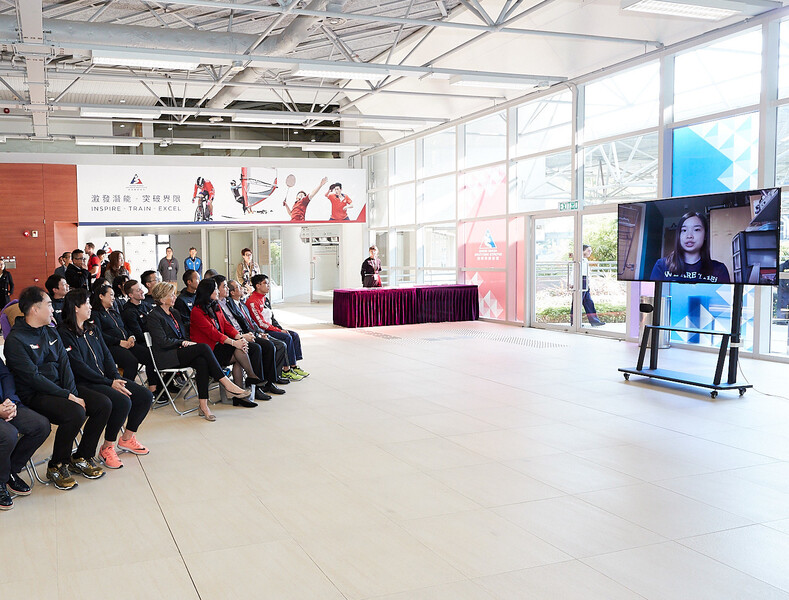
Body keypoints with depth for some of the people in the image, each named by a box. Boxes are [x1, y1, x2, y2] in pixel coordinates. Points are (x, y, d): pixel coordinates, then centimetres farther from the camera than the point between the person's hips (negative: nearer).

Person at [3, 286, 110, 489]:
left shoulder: (51, 332, 13)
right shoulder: (15, 340, -11)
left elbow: (64, 364, 6)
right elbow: (34, 378, -18)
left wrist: (73, 393, -9)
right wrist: (67, 396, -21)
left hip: (61, 389, 8)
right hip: (34, 395, -8)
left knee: (103, 404, -10)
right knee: (75, 413, -31)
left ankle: (81, 458, 5)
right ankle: (56, 467, -10)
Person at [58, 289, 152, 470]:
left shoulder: (92, 328, 16)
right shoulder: (65, 333, -10)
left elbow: (106, 355, 12)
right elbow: (79, 367, -17)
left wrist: (116, 378, -6)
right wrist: (110, 383, -19)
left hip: (106, 378, 8)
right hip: (84, 384, -8)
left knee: (145, 396, -6)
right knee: (123, 402, -29)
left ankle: (127, 438, 13)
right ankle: (107, 448, -11)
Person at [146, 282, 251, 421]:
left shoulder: (175, 313, 21)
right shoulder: (153, 316, -3)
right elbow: (163, 341, -12)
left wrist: (185, 343, 1)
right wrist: (183, 342, -5)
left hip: (179, 352, 7)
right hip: (166, 358, -7)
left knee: (202, 361, -29)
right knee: (203, 347, -28)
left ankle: (203, 406, -34)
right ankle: (227, 384, -27)